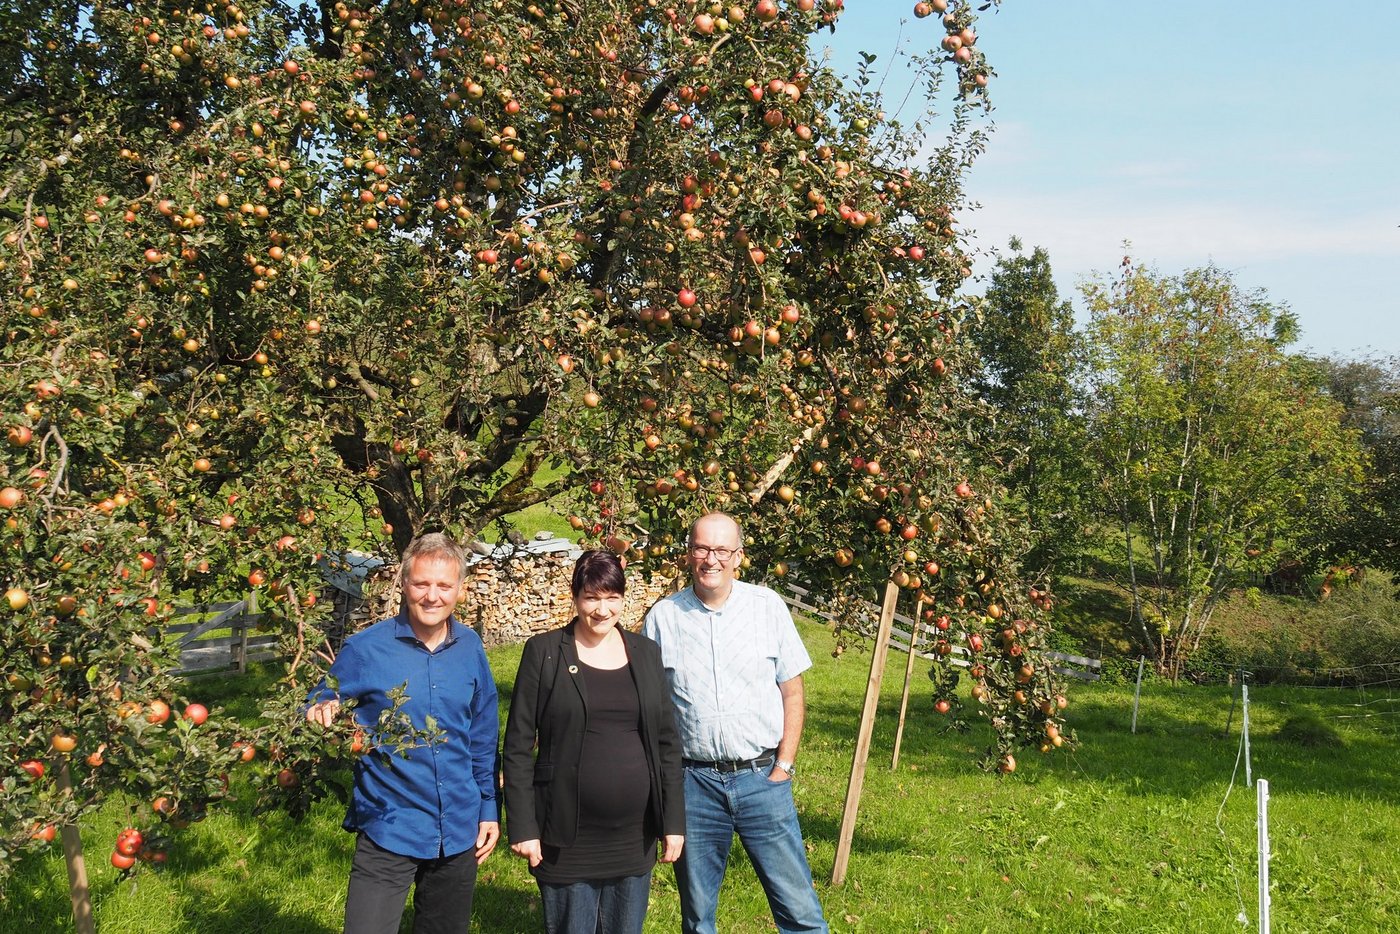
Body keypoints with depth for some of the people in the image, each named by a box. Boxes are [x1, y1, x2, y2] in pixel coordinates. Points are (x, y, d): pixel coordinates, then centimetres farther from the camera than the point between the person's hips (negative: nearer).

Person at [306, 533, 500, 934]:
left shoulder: (470, 648, 0)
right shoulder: (364, 649, -12)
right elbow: (319, 711, -5)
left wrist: (489, 808, 9)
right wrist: (321, 717, -28)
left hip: (460, 831, 4)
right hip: (389, 830, -4)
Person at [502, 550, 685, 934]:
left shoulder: (645, 653, 5)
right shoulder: (544, 652, -5)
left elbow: (668, 743, 8)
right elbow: (517, 747, -4)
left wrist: (674, 822, 3)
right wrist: (523, 827, -9)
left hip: (635, 838, 3)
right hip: (568, 841, -3)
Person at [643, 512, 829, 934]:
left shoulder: (768, 606, -1)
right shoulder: (662, 617, -1)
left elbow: (792, 694, 3)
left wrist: (783, 767, -2)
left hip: (762, 777, -1)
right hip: (693, 783, 1)